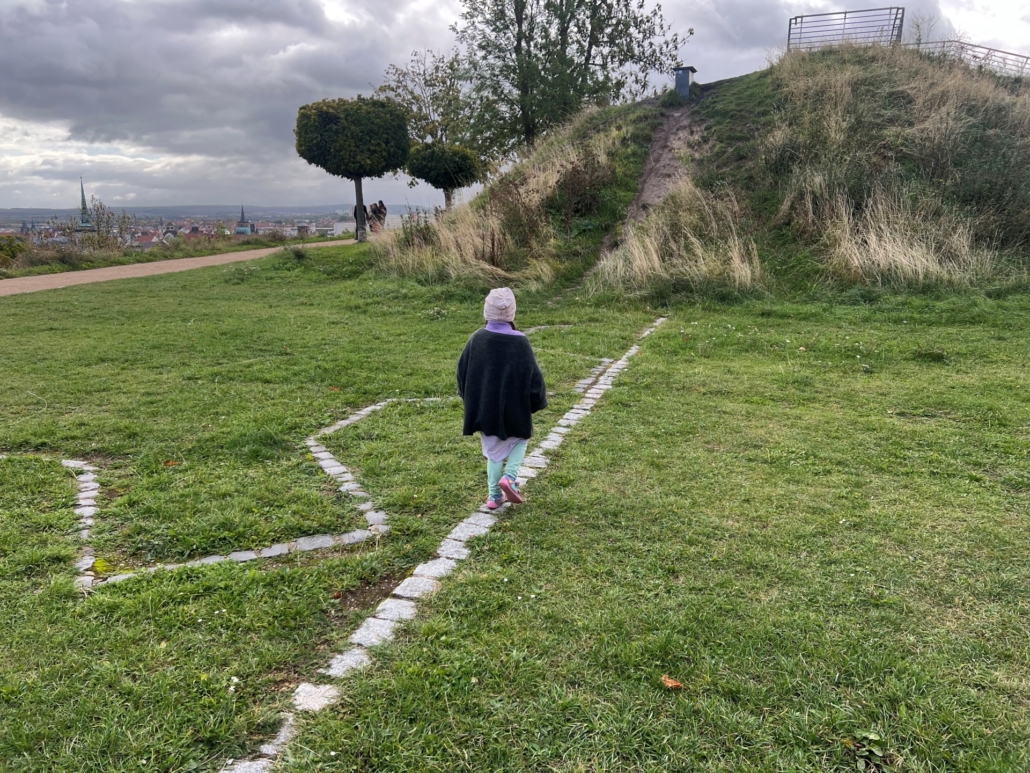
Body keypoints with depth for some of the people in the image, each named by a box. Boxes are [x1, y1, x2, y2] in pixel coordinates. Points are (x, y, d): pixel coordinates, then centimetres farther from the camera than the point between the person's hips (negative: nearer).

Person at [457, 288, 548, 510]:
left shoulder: (476, 339, -10)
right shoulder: (519, 342, -18)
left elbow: (462, 371, 1)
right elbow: (533, 376, -11)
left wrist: (470, 399, 18)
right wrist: (537, 402, 6)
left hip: (484, 408, 3)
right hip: (514, 409, -2)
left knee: (494, 450, 19)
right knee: (520, 440, 23)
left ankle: (494, 495, 19)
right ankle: (509, 477, 2)